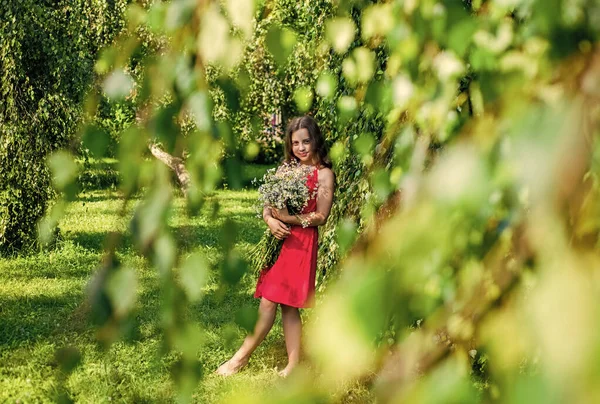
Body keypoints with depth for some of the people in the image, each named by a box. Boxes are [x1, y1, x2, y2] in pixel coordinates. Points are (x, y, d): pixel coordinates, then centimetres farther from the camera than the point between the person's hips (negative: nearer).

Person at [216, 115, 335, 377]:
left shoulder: (323, 174, -4)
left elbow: (321, 217, -10)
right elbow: (267, 206, 11)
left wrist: (287, 218, -14)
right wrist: (270, 220, -10)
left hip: (302, 244, -7)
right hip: (281, 241, 7)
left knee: (270, 301, -7)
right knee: (287, 305, 6)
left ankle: (242, 357, 0)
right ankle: (294, 364, 10)